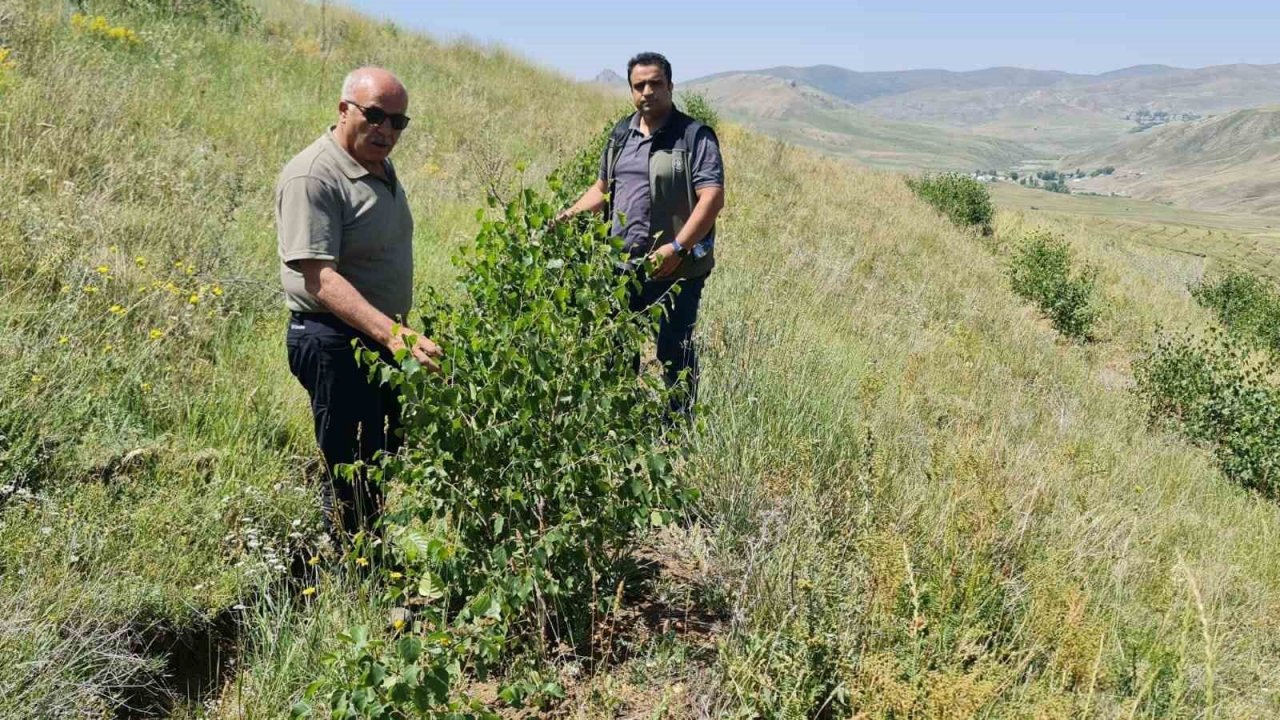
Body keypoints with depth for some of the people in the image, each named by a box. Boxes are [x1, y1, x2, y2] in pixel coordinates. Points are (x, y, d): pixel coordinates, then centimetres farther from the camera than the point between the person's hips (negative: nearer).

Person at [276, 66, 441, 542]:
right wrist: (391, 332, -38)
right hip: (336, 344, -10)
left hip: (380, 339, 10)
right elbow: (319, 277, -27)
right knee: (353, 482, -5)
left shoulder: (381, 169, 12)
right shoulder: (312, 177, -18)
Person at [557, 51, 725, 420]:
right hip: (623, 265, 6)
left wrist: (677, 248, -23)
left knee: (673, 352, -1)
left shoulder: (694, 135, -6)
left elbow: (712, 198, -14)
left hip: (675, 269, -6)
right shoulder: (621, 134, 14)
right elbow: (603, 188, 25)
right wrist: (570, 214, 7)